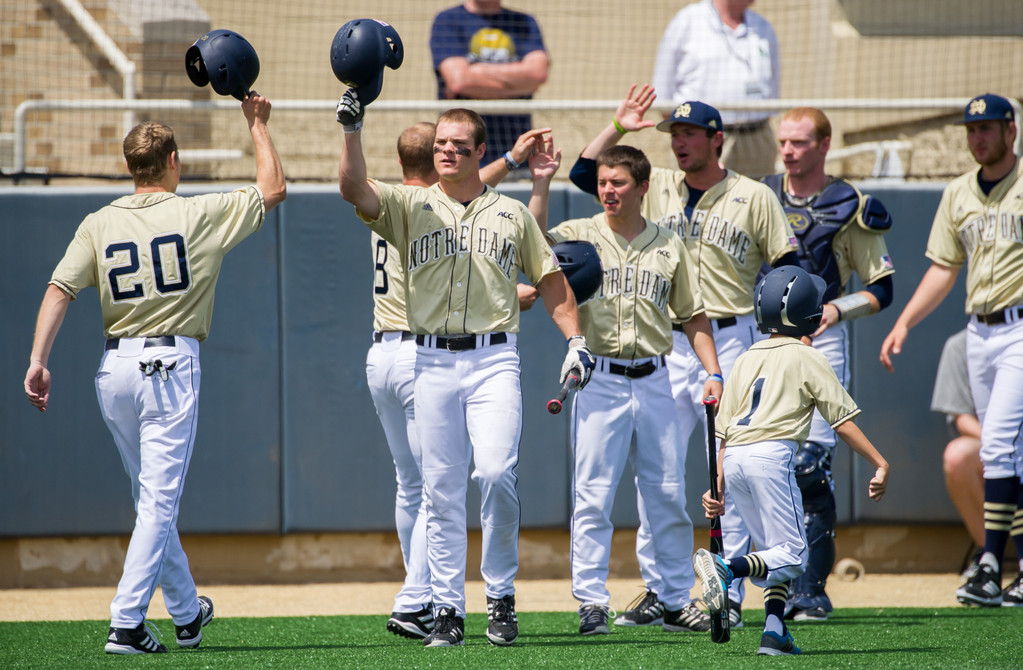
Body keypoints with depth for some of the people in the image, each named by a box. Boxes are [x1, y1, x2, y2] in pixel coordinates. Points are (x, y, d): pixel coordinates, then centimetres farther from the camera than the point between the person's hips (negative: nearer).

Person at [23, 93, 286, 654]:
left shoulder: (99, 224, 5)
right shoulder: (198, 214, -3)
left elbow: (59, 291, -6)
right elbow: (273, 190, 8)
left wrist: (38, 360, -9)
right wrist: (257, 125, 20)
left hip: (114, 366, 5)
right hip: (170, 361, -5)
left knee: (151, 497, 17)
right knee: (159, 499, -5)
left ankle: (186, 612, 30)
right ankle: (126, 623, -15)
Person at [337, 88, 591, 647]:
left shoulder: (511, 214, 13)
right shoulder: (410, 207, 10)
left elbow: (549, 280, 16)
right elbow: (353, 189, -7)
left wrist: (574, 338, 5)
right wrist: (352, 129, -19)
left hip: (494, 359, -1)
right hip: (433, 362, 1)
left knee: (495, 473, -17)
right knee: (442, 489, 1)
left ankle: (501, 594, -2)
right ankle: (447, 608, 6)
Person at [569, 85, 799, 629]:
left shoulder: (754, 197, 1)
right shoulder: (656, 188, 10)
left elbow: (788, 269, 0)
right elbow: (585, 174, 7)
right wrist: (617, 127, -3)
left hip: (731, 344, -4)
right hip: (667, 346, 4)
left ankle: (729, 595, -1)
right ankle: (659, 592, 8)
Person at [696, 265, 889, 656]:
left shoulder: (746, 360, 21)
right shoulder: (806, 358, 5)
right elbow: (842, 420, 2)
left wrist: (717, 488, 18)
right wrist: (880, 464, 5)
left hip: (733, 460, 7)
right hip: (771, 453, -7)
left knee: (776, 550, 16)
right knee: (790, 554, -5)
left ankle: (774, 631, 2)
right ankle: (724, 568, -28)